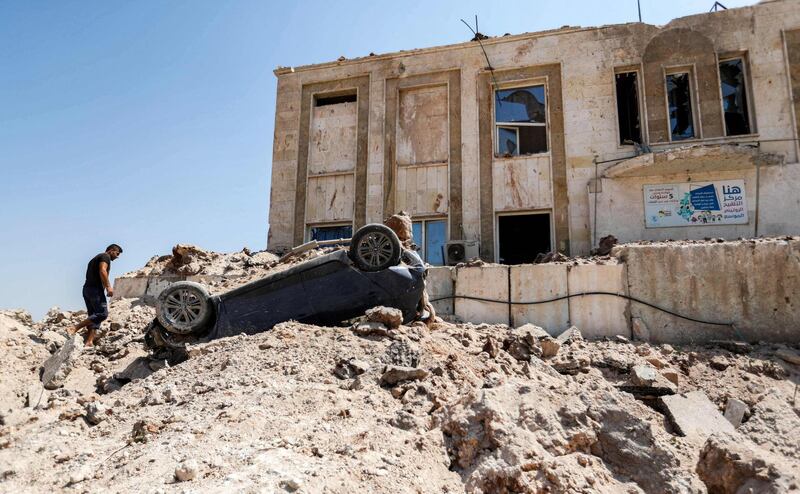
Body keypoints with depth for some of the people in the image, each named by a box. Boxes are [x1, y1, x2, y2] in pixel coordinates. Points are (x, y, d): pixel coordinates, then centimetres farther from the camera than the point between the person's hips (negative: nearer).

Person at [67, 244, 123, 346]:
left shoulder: (96, 257, 28)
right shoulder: (105, 256, 0)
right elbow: (102, 271, -17)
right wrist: (108, 286, -21)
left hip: (87, 288, 10)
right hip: (95, 289, -10)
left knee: (94, 316, 6)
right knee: (102, 314, -15)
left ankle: (89, 342, -3)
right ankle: (75, 328, -19)